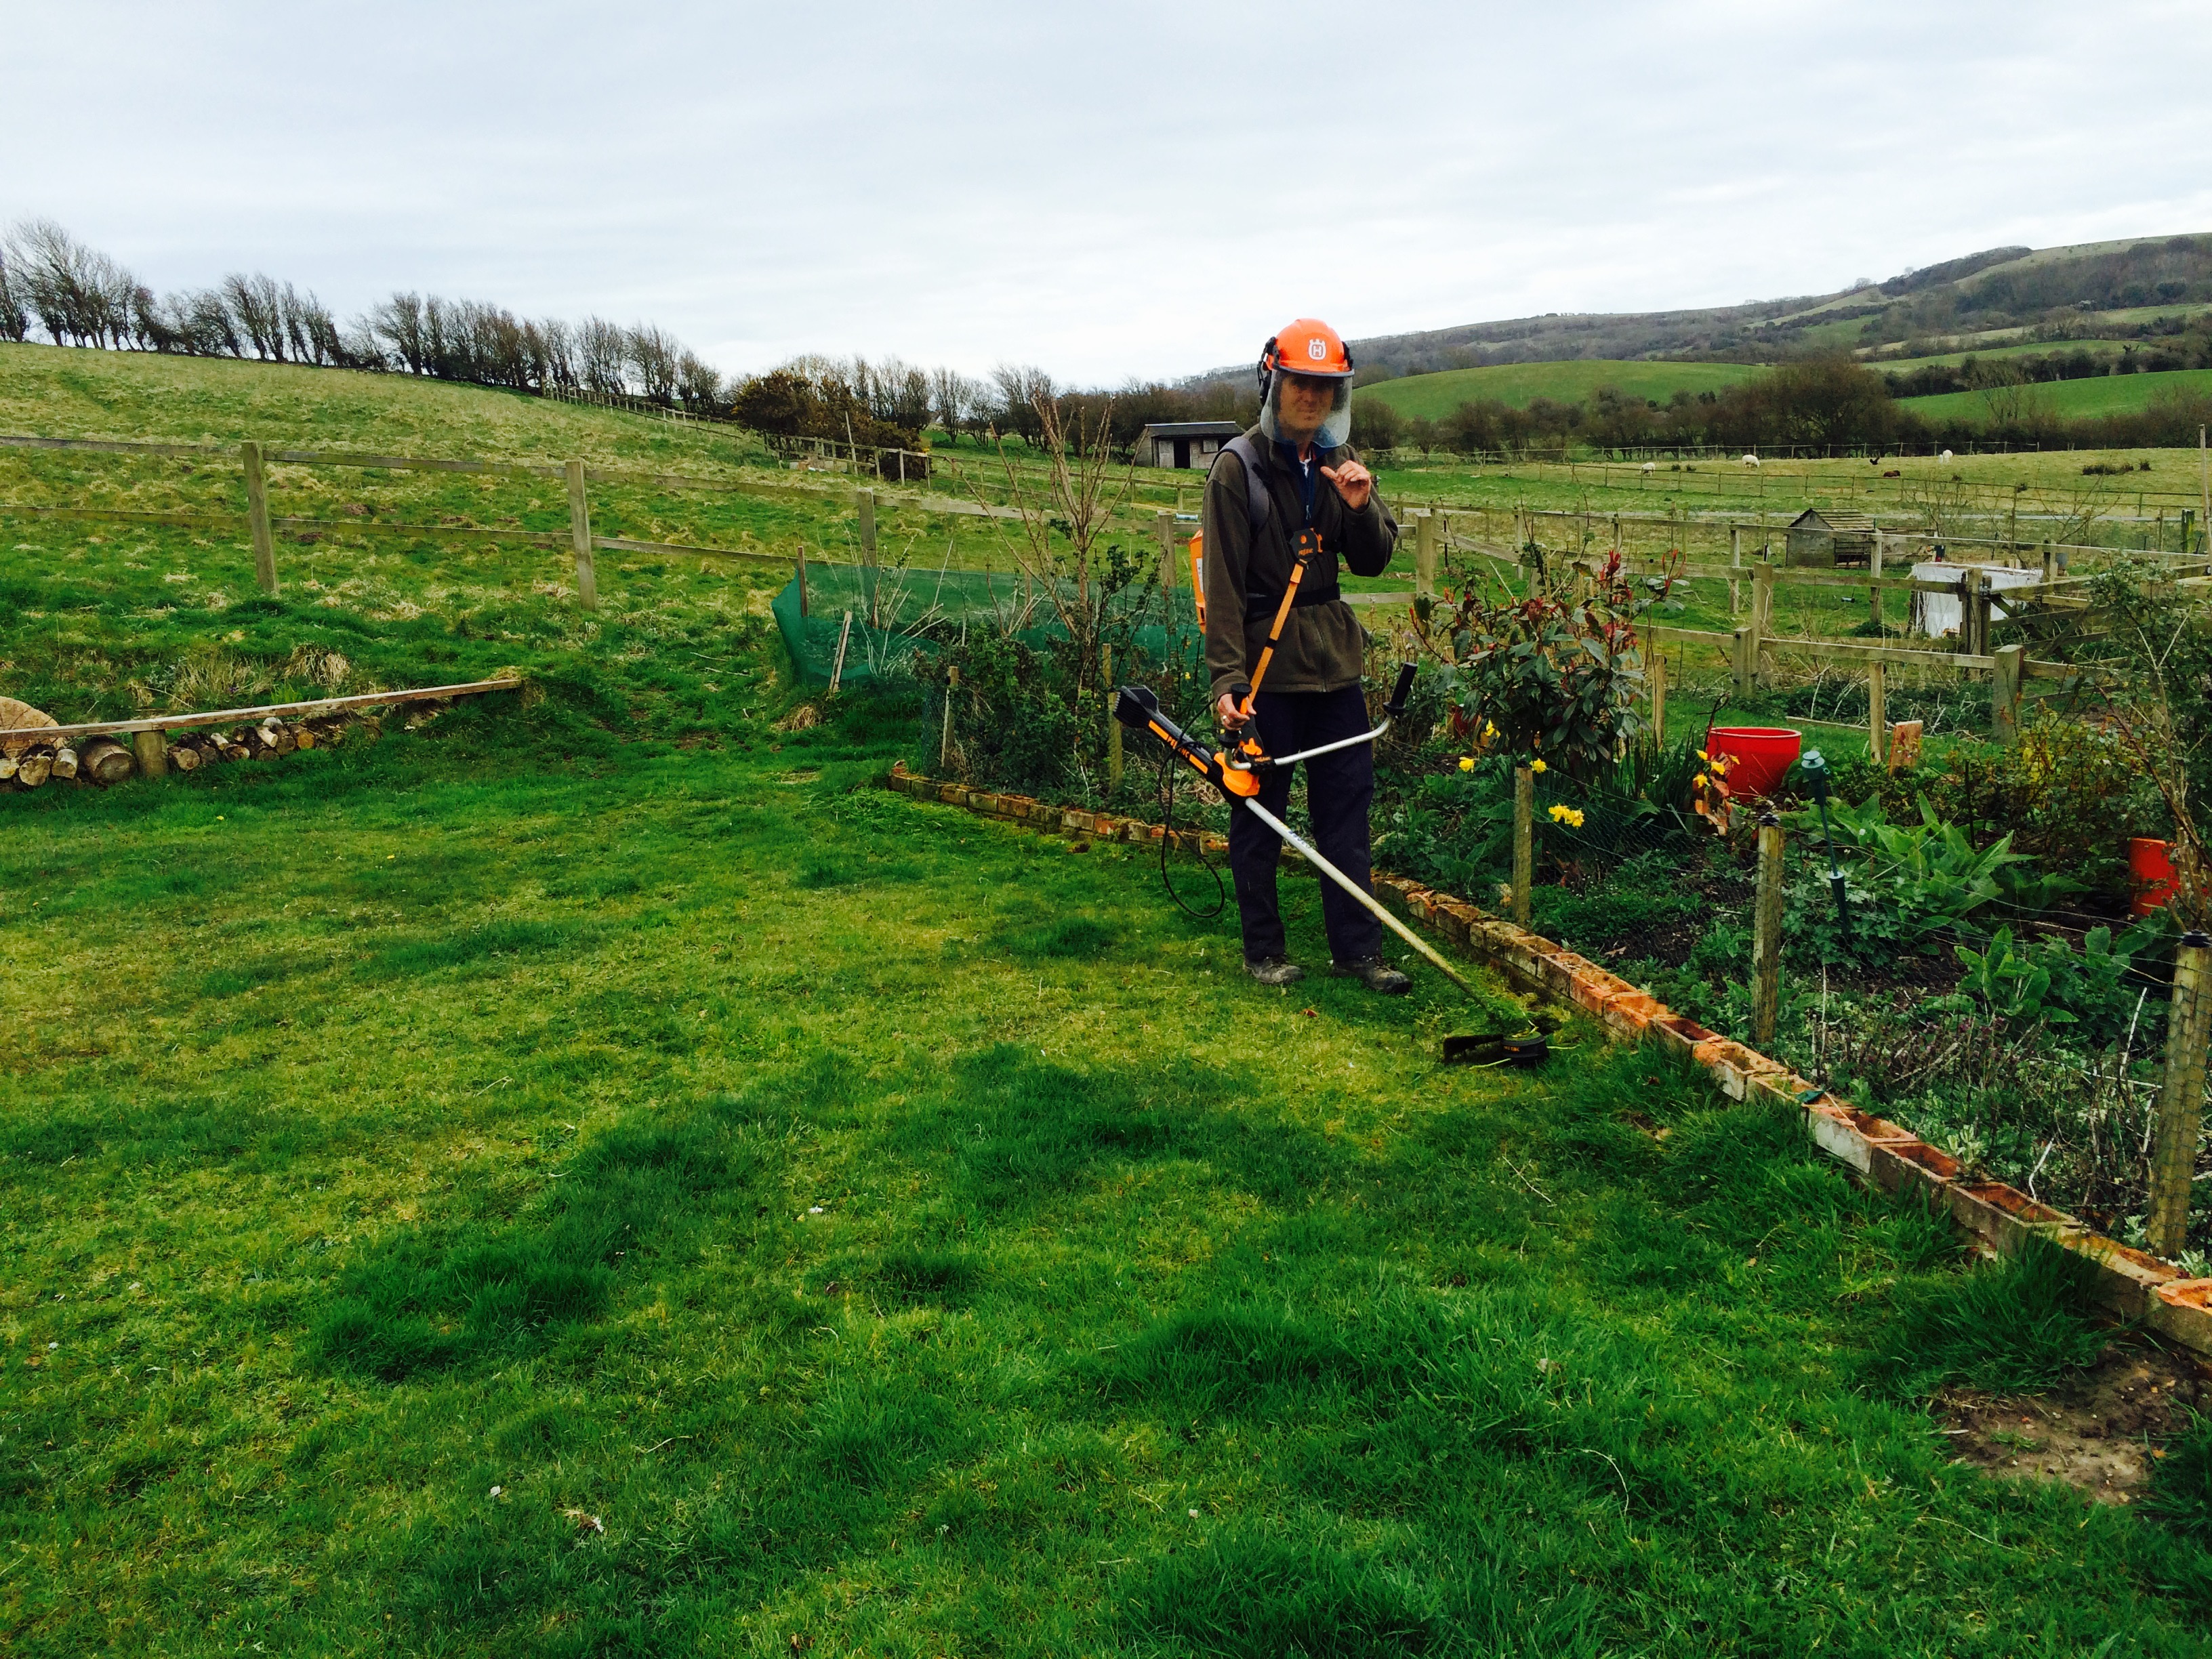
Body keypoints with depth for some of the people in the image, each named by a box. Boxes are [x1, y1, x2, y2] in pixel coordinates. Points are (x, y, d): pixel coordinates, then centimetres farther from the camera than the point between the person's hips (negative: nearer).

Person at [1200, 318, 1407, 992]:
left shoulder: (1340, 463, 10)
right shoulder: (1238, 467, -7)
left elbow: (1372, 562, 10)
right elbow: (1224, 582, -11)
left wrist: (1361, 507, -11)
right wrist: (1228, 678, -18)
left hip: (1333, 659, 6)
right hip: (1266, 662, -5)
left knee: (1348, 802, 8)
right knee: (1259, 809, 3)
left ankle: (1356, 947, 17)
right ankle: (1264, 950, 16)